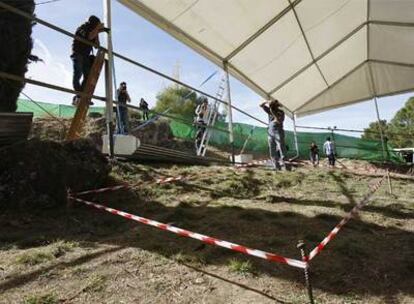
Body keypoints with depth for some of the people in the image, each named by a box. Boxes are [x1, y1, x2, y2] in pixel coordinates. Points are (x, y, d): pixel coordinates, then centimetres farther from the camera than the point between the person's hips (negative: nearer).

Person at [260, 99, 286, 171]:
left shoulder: (281, 112, 0)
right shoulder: (270, 110, 12)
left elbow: (279, 121, -17)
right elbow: (261, 105, 12)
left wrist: (273, 112, -17)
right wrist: (268, 102, -4)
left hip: (278, 132, -5)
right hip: (270, 133, 5)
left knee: (281, 150, -11)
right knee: (272, 152, 1)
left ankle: (283, 167, -15)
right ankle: (276, 168, 2)